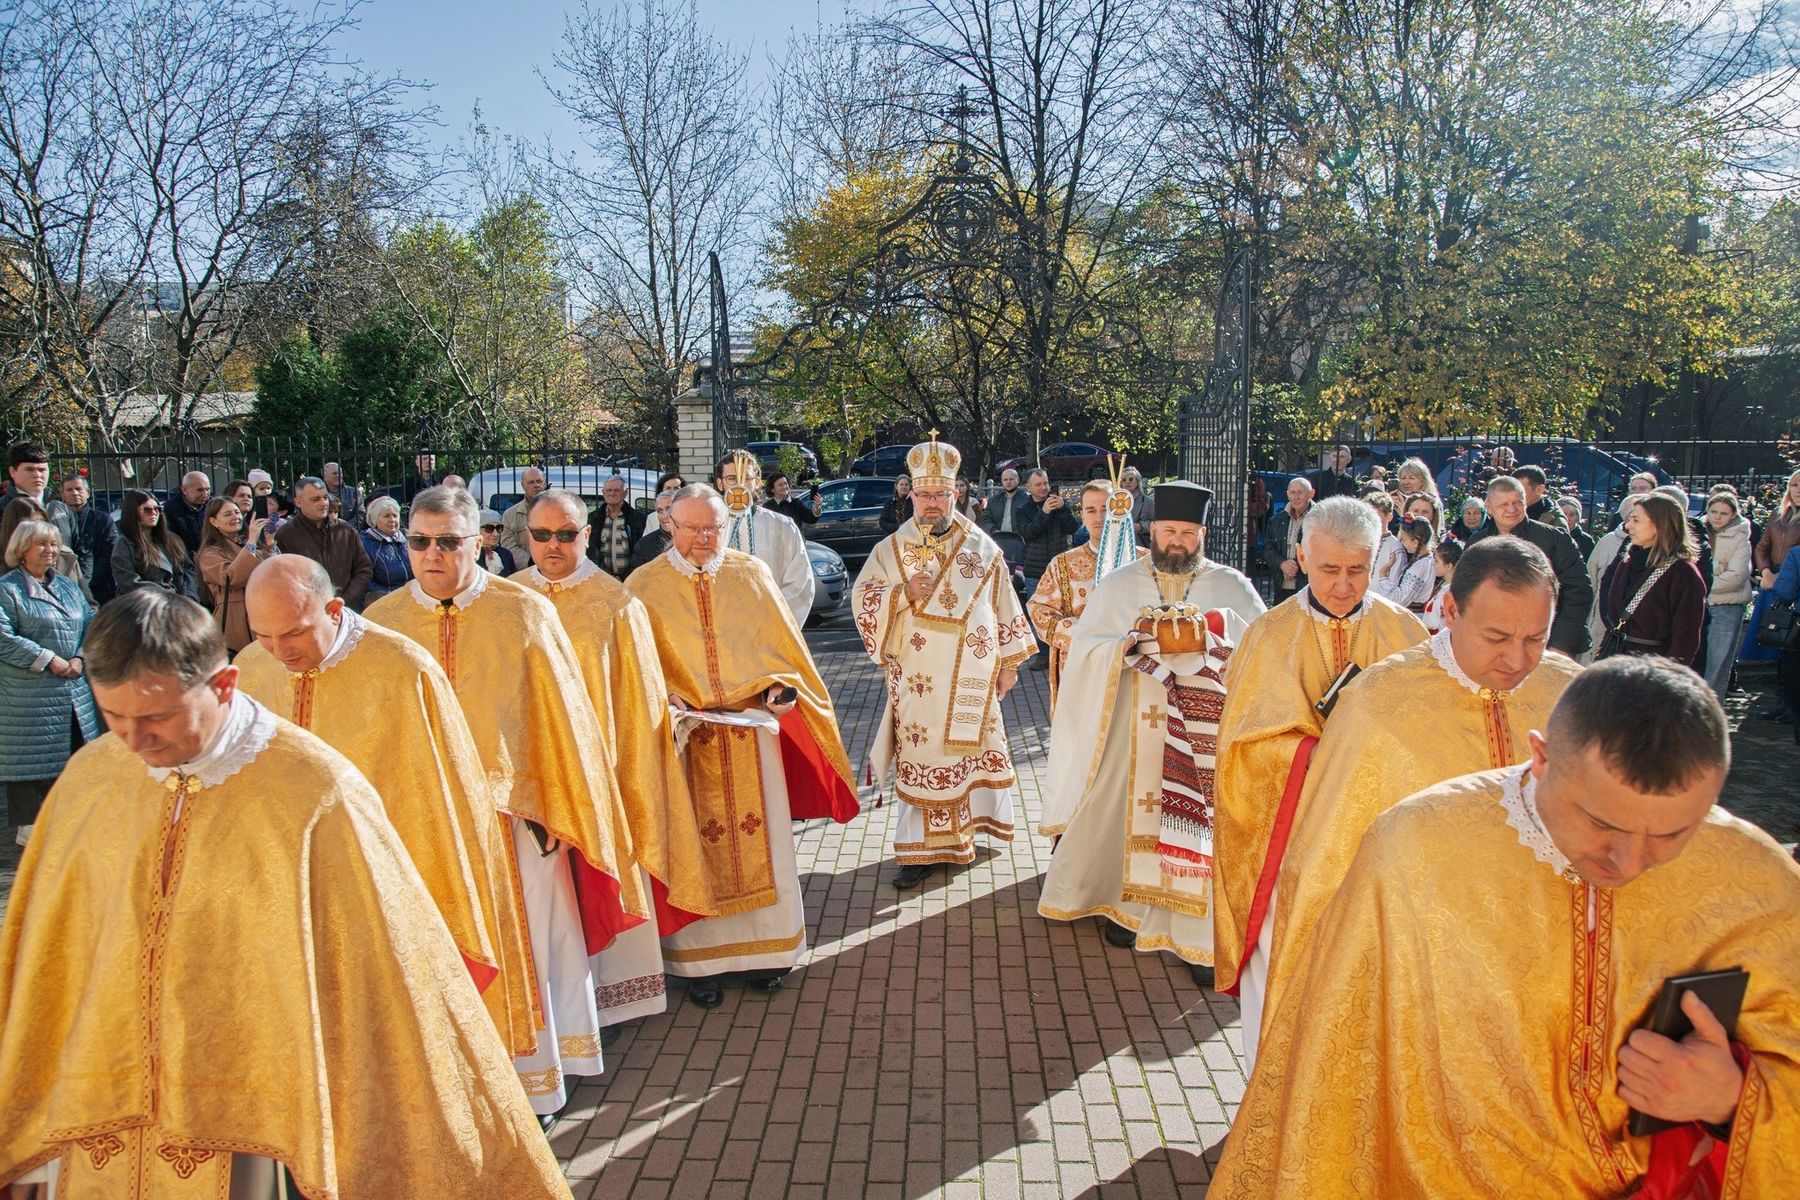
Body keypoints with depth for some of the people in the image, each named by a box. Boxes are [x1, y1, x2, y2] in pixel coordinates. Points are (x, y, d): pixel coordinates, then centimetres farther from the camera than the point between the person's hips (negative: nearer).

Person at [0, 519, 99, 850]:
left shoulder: (67, 586, 14)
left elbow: (90, 623, 13)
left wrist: (79, 658, -4)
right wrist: (49, 660, -17)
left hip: (74, 690, 6)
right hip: (28, 695, -6)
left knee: (75, 753, 10)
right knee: (32, 758, 0)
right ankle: (30, 825, 10)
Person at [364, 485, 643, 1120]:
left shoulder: (525, 613, -4)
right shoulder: (382, 622, 1)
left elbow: (559, 718, -1)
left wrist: (562, 811, -2)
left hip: (516, 810, -1)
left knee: (528, 945, 8)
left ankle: (530, 1079, 27)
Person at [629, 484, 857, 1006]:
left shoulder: (752, 573, 5)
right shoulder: (645, 585, 0)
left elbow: (782, 643, 9)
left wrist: (780, 688, -7)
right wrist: (662, 702, -17)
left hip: (753, 728, 2)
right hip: (684, 735, -1)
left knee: (761, 840, 7)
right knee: (694, 846, 5)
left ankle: (762, 947, 22)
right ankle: (701, 958, 17)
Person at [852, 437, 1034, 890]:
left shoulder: (982, 547, 4)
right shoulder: (891, 548, 2)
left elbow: (1004, 605, 9)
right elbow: (862, 597, -2)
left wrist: (1009, 662, 8)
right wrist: (904, 592, -19)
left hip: (971, 679, 1)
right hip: (917, 679, -1)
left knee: (972, 750, 10)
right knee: (920, 759, 0)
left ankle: (973, 819, 30)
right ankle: (921, 849, 8)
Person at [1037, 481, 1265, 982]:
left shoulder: (1231, 586, 7)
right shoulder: (1119, 584, 8)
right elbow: (1086, 649, 3)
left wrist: (1214, 640, -17)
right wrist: (1127, 646, -16)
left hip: (1205, 732, -1)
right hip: (1135, 729, 1)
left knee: (1202, 821, -4)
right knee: (1132, 812, 6)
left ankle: (1204, 932, 3)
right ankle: (1128, 903, 24)